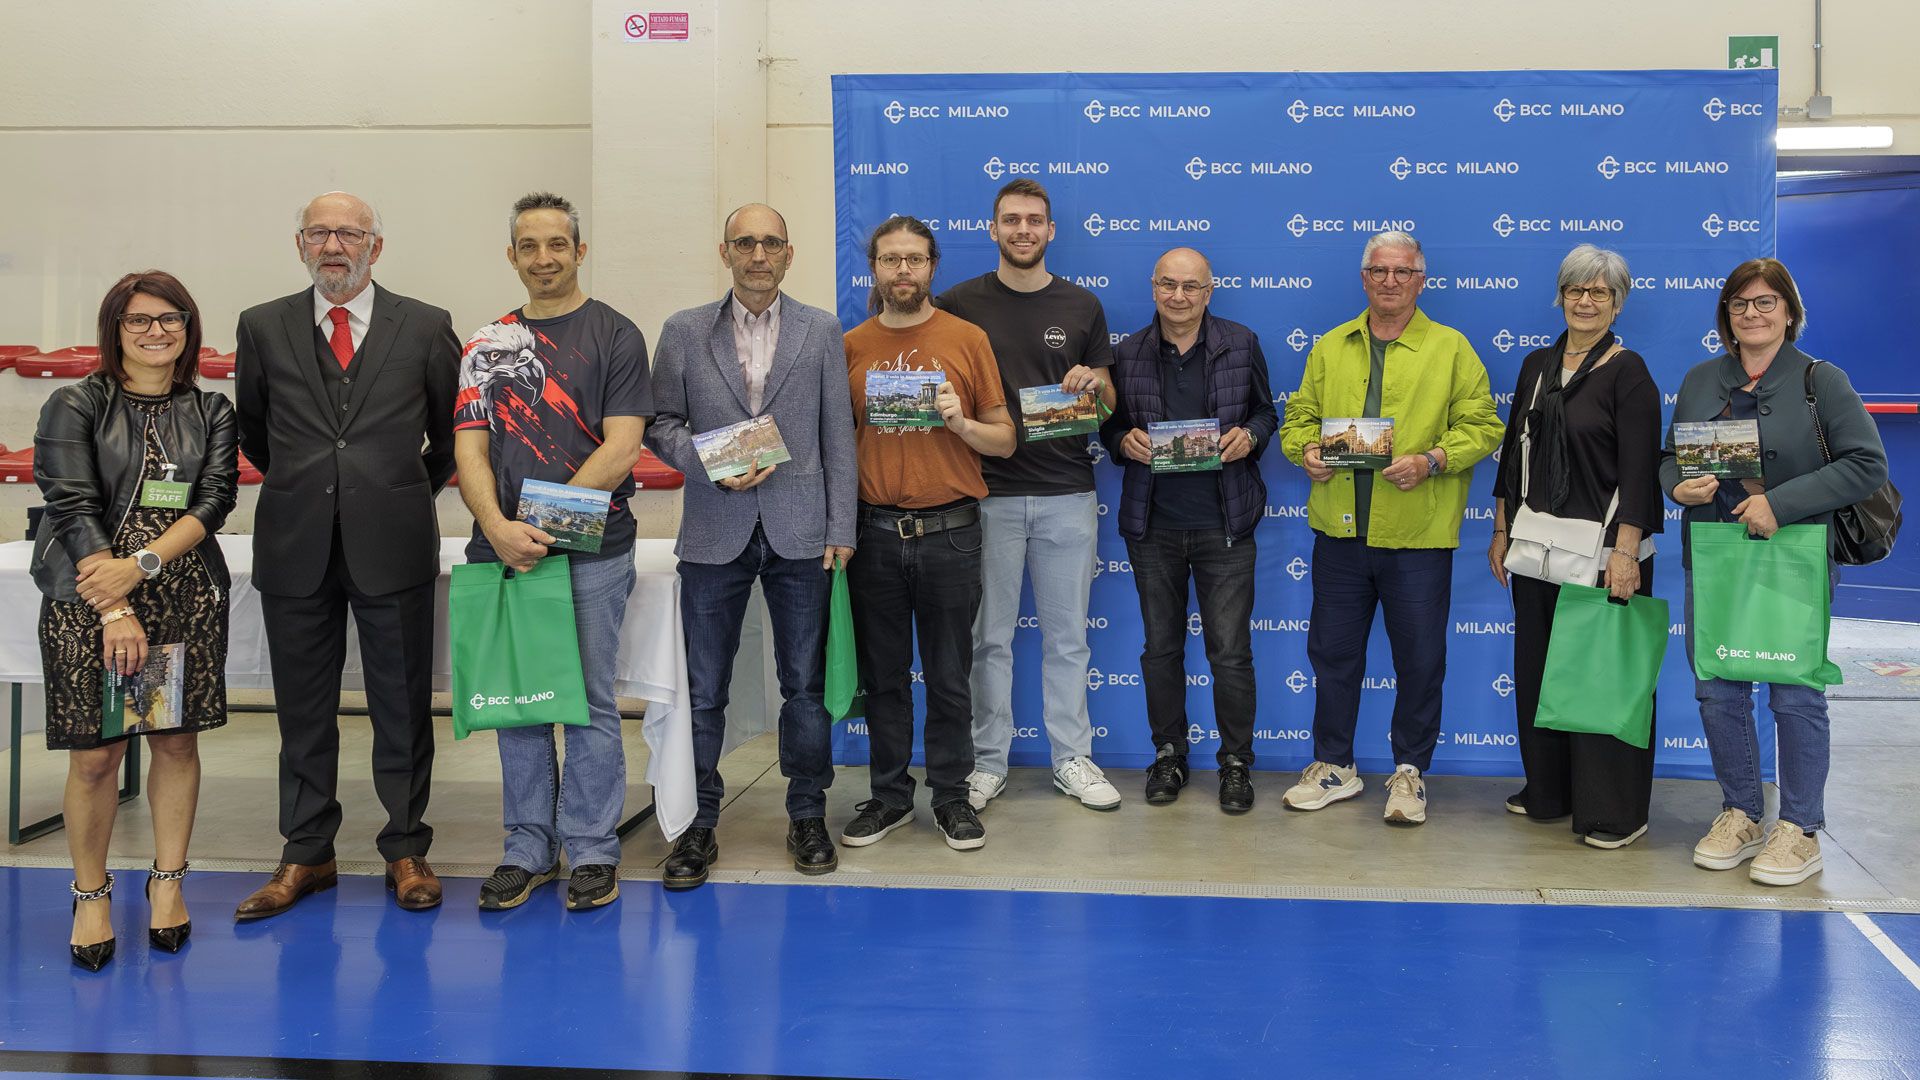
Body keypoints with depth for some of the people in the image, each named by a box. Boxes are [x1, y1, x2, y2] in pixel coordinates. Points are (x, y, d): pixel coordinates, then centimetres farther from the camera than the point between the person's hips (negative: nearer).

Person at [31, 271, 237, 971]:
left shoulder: (211, 412, 10)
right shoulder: (76, 407, 2)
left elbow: (215, 499, -1)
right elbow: (74, 507, -6)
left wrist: (141, 565, -15)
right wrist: (114, 610, -14)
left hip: (186, 596, 3)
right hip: (88, 598, -2)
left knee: (178, 741, 6)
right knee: (96, 754, -2)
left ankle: (167, 882, 21)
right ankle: (91, 895, 15)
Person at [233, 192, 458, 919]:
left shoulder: (425, 328, 2)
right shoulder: (263, 327, 6)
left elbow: (451, 429, 13)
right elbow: (252, 429, 19)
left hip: (393, 546, -1)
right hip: (296, 549, 2)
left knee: (403, 707, 6)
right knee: (303, 709, 9)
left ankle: (406, 851, 18)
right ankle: (306, 855, 21)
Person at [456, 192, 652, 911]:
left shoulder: (614, 336, 1)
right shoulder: (487, 346, 12)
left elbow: (620, 448, -8)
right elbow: (470, 447, 5)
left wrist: (546, 524, -15)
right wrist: (499, 528, -13)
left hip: (592, 552, -3)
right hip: (503, 549, 4)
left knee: (590, 702, 2)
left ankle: (591, 850, 13)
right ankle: (528, 850, 19)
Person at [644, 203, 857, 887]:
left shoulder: (821, 331, 6)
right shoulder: (684, 332, 5)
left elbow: (837, 436, 4)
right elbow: (660, 424, 5)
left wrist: (841, 529, -1)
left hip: (799, 533, 0)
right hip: (715, 535, 0)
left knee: (805, 683, 7)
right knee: (703, 691, 4)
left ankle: (807, 817, 21)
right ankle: (699, 824, 17)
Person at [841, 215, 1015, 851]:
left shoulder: (967, 339, 2)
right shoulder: (851, 346, 6)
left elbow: (1004, 441, 4)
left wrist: (961, 423, -15)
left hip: (949, 531, -1)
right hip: (875, 533, 2)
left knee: (949, 675, 6)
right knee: (883, 673, 10)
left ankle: (951, 796, 19)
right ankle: (890, 795, 23)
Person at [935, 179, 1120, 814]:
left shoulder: (1082, 307, 7)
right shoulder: (960, 304, 3)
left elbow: (1110, 404, 12)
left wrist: (1095, 383, -10)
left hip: (1067, 495, 1)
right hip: (988, 493, -1)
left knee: (1067, 636, 8)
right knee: (990, 637, 6)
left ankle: (1073, 758, 18)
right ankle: (988, 762, 17)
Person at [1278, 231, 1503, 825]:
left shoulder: (1451, 348, 2)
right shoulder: (1330, 348, 12)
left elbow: (1482, 426, -2)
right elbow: (1300, 416, 15)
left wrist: (1432, 460, -17)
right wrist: (1306, 450, -6)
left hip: (1418, 535, -3)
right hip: (1340, 529, 3)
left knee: (1420, 659, 4)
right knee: (1332, 651, 10)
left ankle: (1410, 771, 19)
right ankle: (1334, 766, 24)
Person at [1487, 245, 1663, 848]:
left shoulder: (1627, 373, -6)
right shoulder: (1537, 367, 11)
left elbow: (1639, 470, -12)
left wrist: (1625, 551, -19)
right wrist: (1501, 532, 11)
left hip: (1602, 549, -6)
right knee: (1538, 669, 12)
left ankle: (1614, 812, 9)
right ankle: (1548, 792, 27)